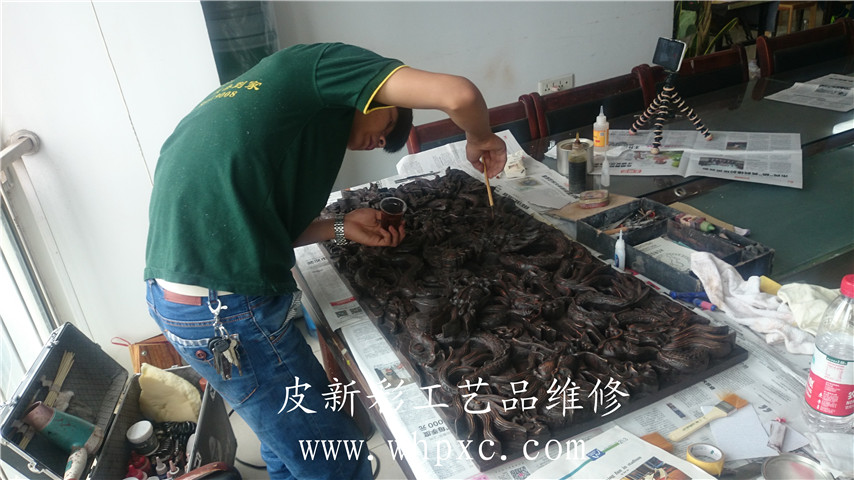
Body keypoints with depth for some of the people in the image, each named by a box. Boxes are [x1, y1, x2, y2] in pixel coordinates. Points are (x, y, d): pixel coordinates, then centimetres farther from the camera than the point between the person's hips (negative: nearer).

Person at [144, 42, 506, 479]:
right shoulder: (324, 63, -3)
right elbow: (458, 95, -16)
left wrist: (342, 227, 16)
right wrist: (479, 139, 4)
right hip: (228, 310, -10)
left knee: (288, 440, 28)